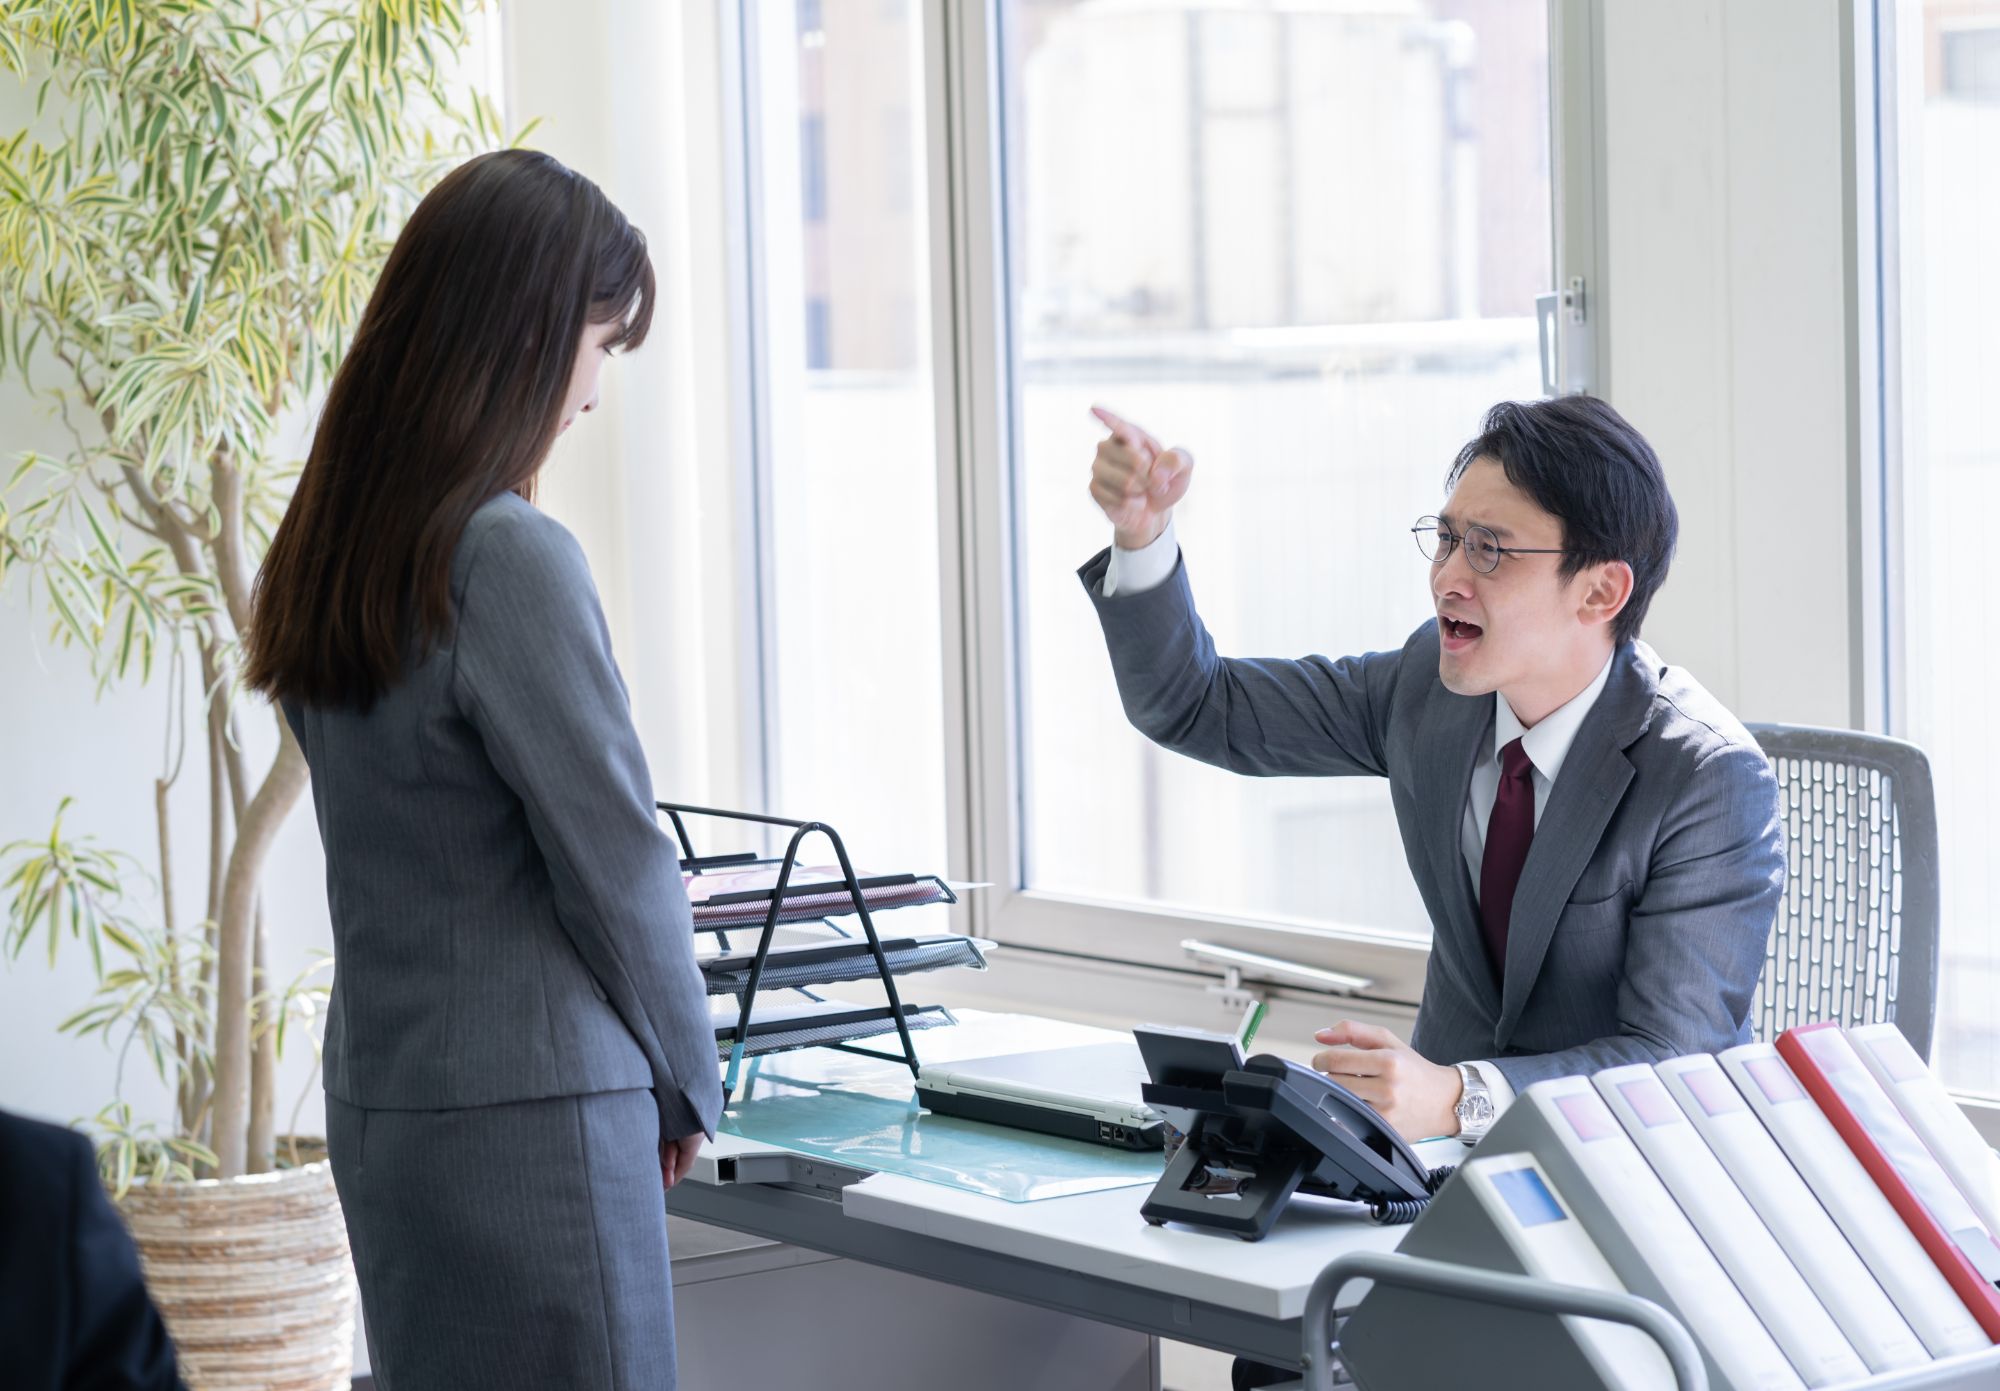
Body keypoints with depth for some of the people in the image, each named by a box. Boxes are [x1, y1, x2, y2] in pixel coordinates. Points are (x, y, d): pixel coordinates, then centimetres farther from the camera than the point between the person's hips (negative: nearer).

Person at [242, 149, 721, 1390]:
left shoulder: (329, 552, 8)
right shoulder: (511, 561, -18)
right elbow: (616, 853, -14)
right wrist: (688, 1080, 2)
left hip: (379, 1096, 9)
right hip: (528, 1112, -8)